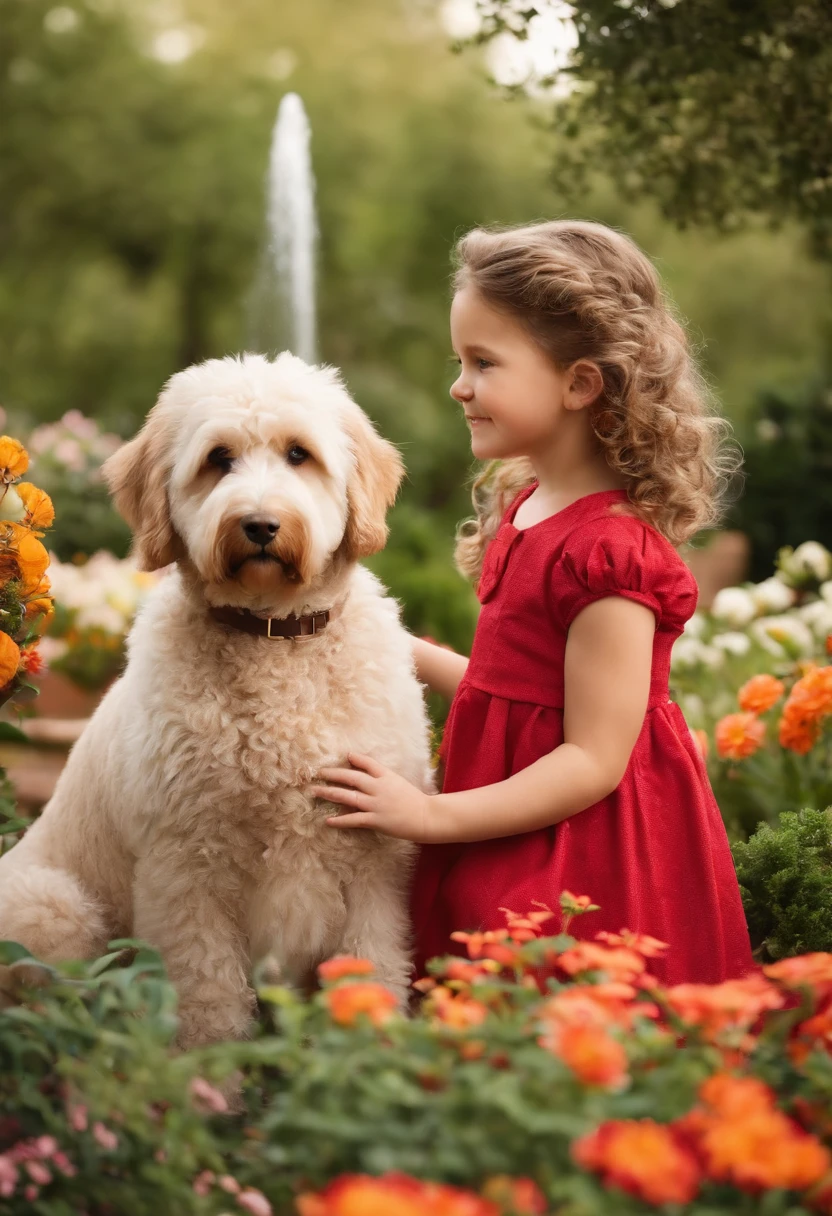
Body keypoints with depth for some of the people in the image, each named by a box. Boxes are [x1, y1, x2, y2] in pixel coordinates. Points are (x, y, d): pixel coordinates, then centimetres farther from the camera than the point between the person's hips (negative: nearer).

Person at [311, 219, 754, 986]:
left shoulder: (610, 550, -22)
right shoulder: (524, 506, 8)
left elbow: (593, 760, -21)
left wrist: (434, 815, -21)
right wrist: (419, 659, 19)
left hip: (584, 860, -9)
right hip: (517, 861, 9)